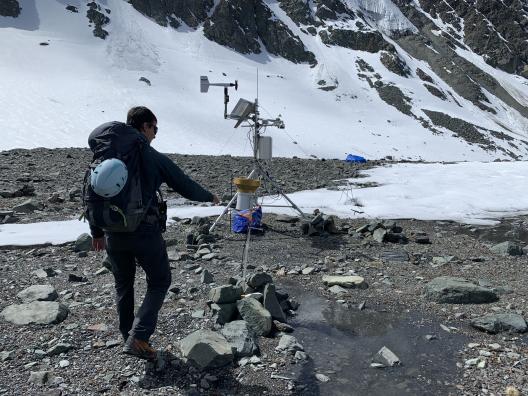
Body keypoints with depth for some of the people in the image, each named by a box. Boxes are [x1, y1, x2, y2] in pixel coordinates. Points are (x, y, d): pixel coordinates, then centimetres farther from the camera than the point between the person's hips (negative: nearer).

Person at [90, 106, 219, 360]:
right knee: (159, 282, 11)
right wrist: (210, 197, 18)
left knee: (123, 285, 22)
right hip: (145, 231, -5)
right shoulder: (153, 157, -7)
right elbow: (184, 185, 0)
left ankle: (128, 336, 32)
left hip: (114, 233, 5)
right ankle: (138, 338, 0)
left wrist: (97, 232, 20)